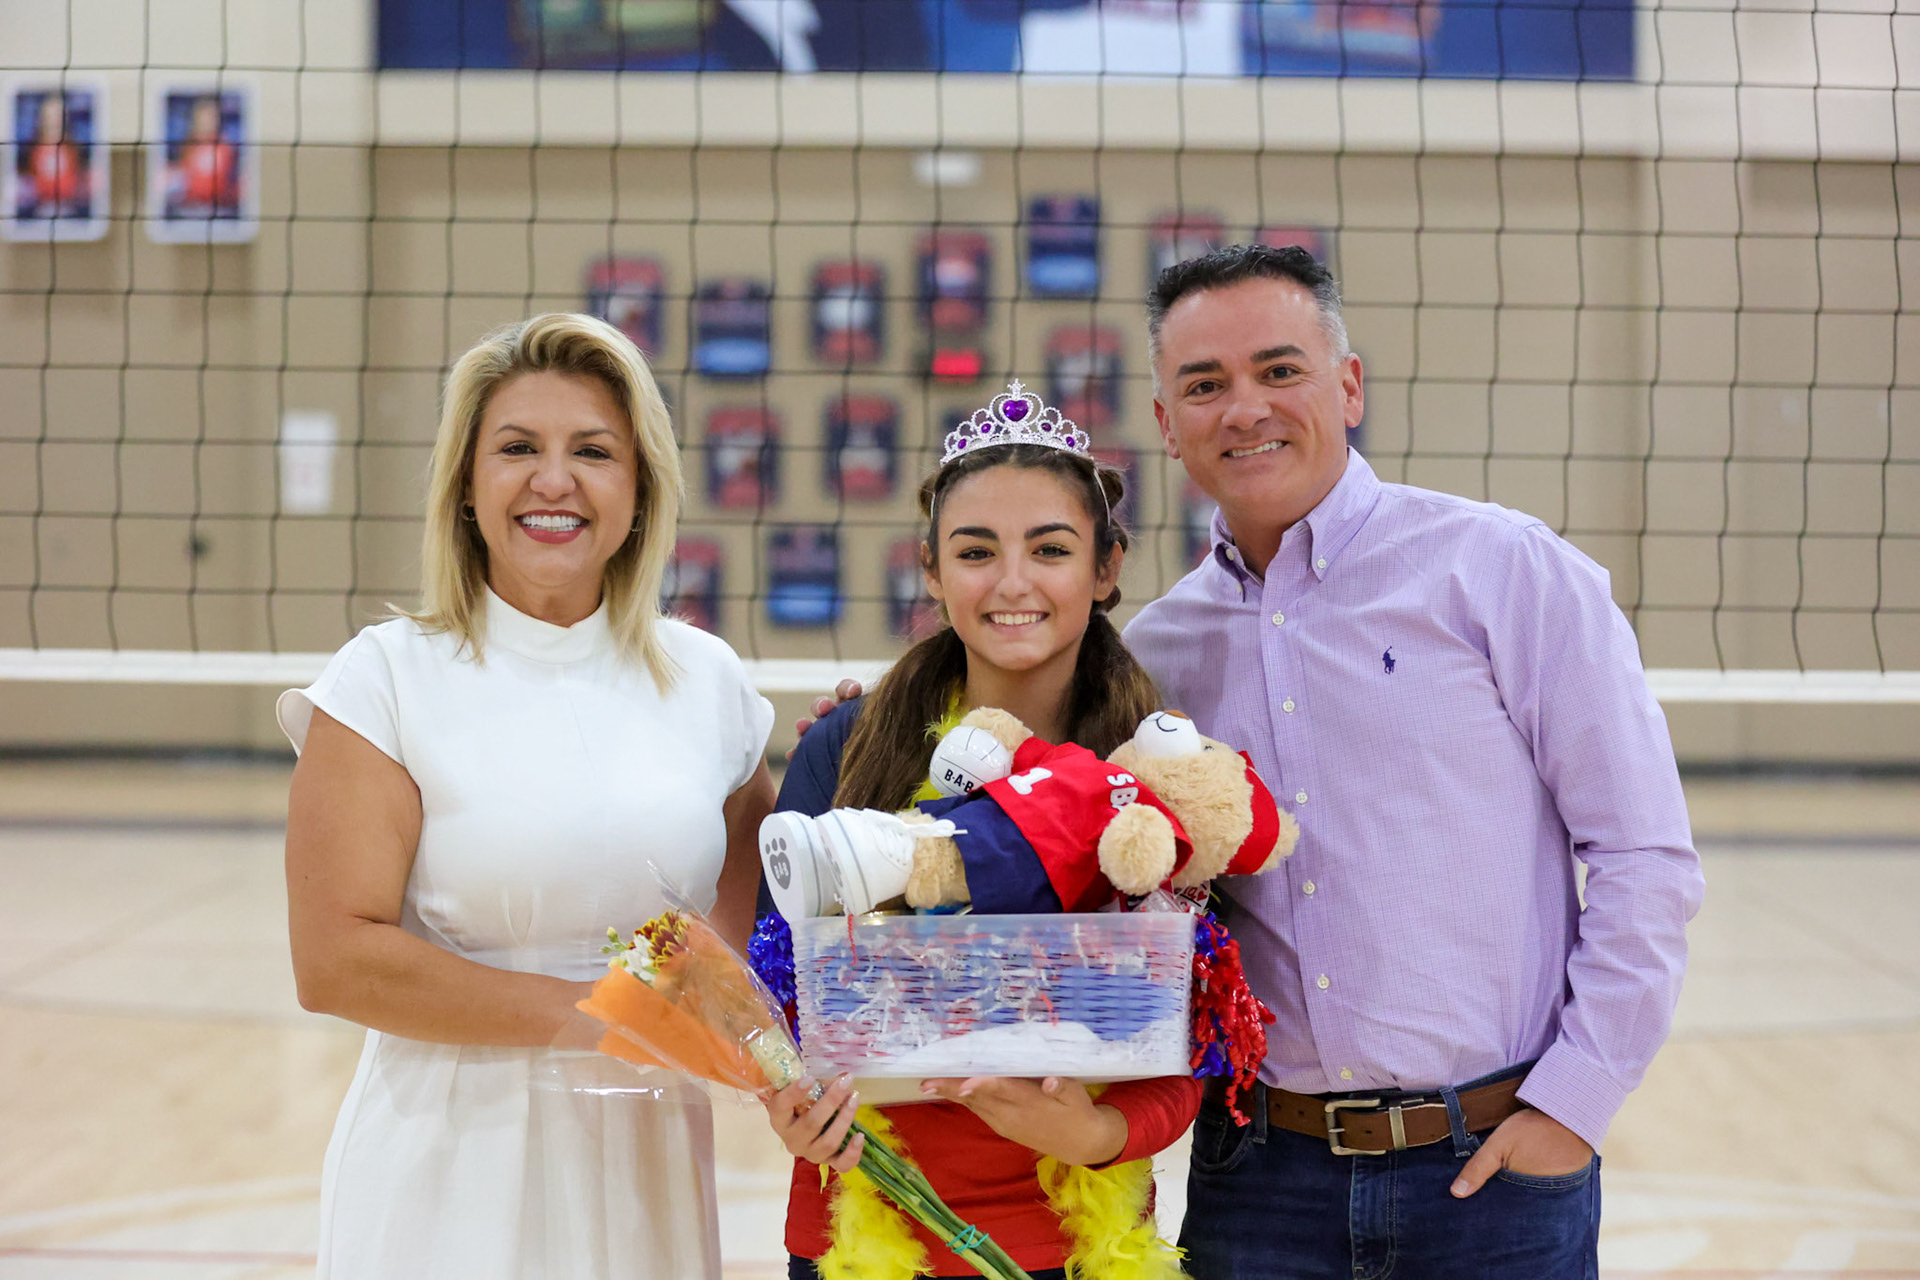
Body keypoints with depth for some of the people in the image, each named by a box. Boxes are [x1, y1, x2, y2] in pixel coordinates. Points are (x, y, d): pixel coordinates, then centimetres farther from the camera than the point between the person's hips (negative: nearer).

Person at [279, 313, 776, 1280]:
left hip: (647, 1165, 4)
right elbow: (335, 962, -15)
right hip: (450, 1170, -3)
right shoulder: (389, 679, -8)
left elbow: (763, 925, 16)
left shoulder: (708, 683, 3)